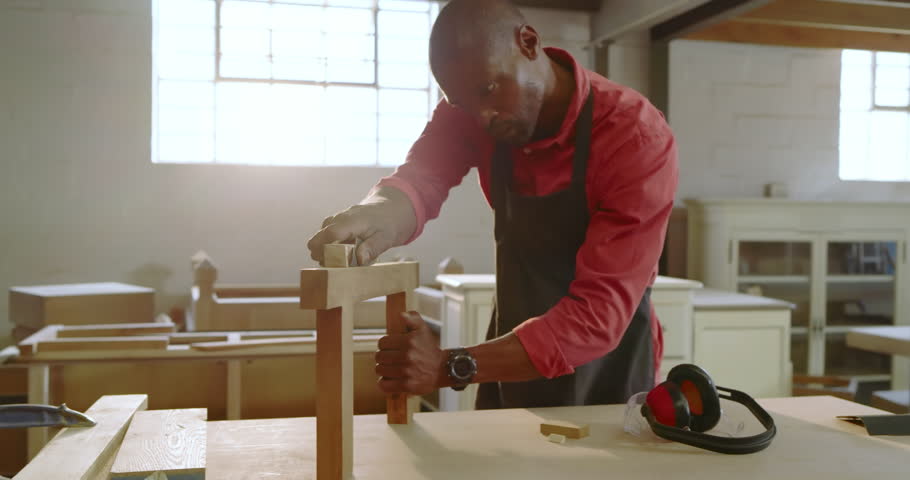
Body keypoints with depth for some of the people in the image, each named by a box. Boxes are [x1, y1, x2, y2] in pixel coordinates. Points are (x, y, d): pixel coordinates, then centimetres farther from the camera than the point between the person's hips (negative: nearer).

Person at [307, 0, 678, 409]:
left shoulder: (639, 140, -27)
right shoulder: (472, 97, -11)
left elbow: (600, 313, -31)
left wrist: (452, 367, -39)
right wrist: (383, 211, -49)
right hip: (513, 356, 4)